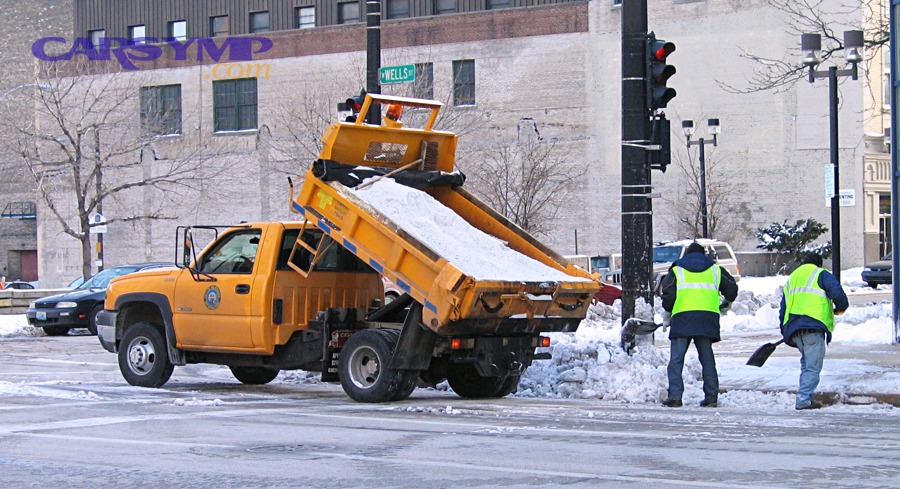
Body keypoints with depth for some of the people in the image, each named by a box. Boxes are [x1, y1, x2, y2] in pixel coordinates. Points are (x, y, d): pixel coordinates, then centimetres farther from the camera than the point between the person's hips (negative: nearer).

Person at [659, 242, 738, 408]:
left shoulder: (676, 271, 11)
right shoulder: (715, 270, 18)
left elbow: (668, 295, 4)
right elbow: (731, 289, 20)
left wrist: (668, 315, 19)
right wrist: (727, 303, 41)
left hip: (682, 318, -3)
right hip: (708, 318, 3)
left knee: (676, 359, 0)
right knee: (707, 358, 11)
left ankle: (675, 396, -8)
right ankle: (711, 396, 7)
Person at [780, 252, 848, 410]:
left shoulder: (791, 279, 28)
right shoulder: (821, 274, 7)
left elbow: (783, 309, 26)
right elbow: (836, 292, -9)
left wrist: (785, 332, 28)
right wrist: (841, 307, 11)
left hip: (792, 327, 7)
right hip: (813, 326, -7)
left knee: (806, 363, 18)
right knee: (813, 366, -5)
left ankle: (805, 397, 12)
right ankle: (803, 400, -12)